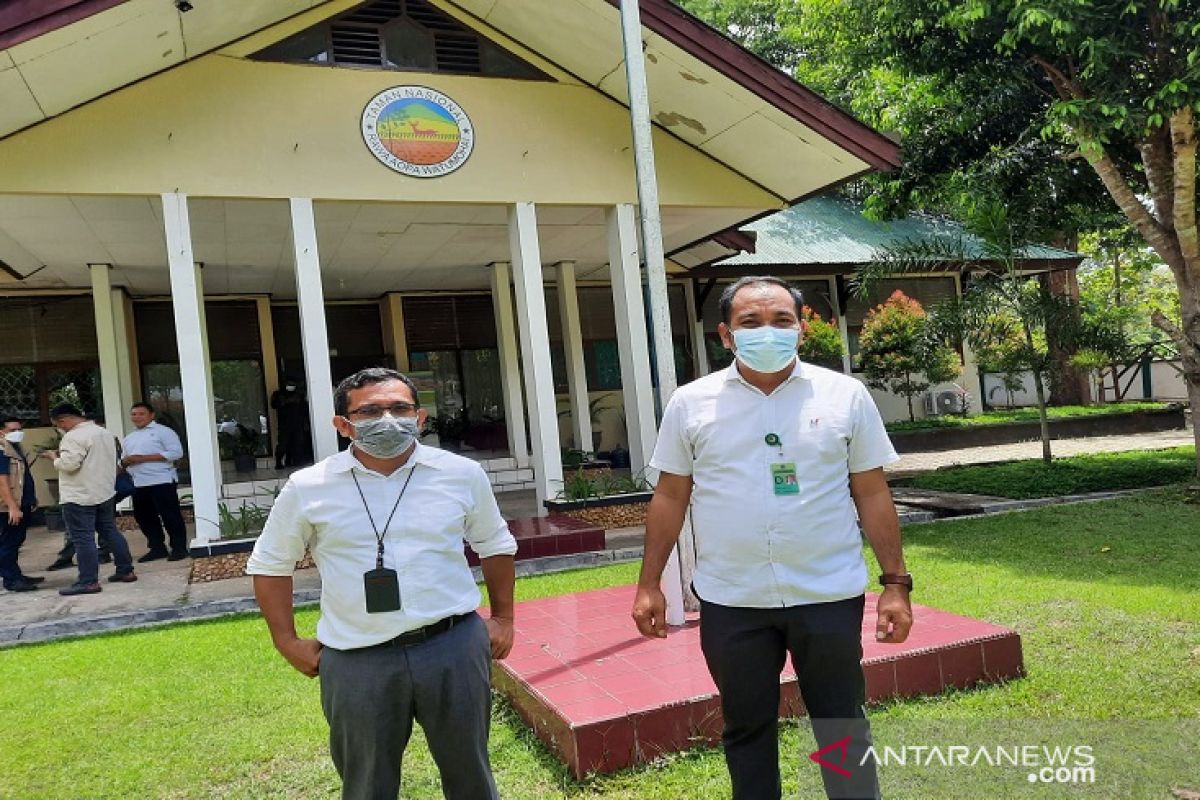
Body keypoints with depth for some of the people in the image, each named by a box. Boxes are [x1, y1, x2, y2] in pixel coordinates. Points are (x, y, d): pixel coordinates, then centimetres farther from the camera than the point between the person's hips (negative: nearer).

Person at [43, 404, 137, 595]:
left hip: (79, 497, -9)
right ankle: (126, 571, 18)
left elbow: (68, 464, -24)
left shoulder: (74, 437, -17)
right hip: (105, 493, 9)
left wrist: (54, 457, -5)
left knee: (83, 539, -4)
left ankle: (88, 582, -3)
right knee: (110, 532, 15)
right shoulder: (105, 433, 12)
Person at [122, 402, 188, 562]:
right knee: (143, 517, 9)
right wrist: (126, 461, -3)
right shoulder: (128, 439, 20)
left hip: (162, 482, -8)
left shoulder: (163, 431, -3)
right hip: (139, 484, 8)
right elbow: (123, 461, 25)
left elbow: (176, 452, -14)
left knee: (170, 516, -4)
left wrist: (145, 458, -16)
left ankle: (179, 548, 4)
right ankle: (157, 548, 19)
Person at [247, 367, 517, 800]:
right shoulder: (308, 489, -5)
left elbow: (495, 545, 13)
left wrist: (503, 618, 12)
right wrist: (287, 642, 6)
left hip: (455, 647, 1)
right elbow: (270, 565, 9)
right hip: (356, 661, 0)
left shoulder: (462, 474, -1)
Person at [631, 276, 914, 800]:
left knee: (843, 727, 13)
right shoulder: (691, 404, -1)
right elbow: (670, 497, 4)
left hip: (828, 594, 0)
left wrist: (896, 583, -1)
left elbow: (872, 495, 2)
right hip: (730, 600, 1)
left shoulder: (845, 396, -1)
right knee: (746, 729, 15)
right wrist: (649, 584, 2)